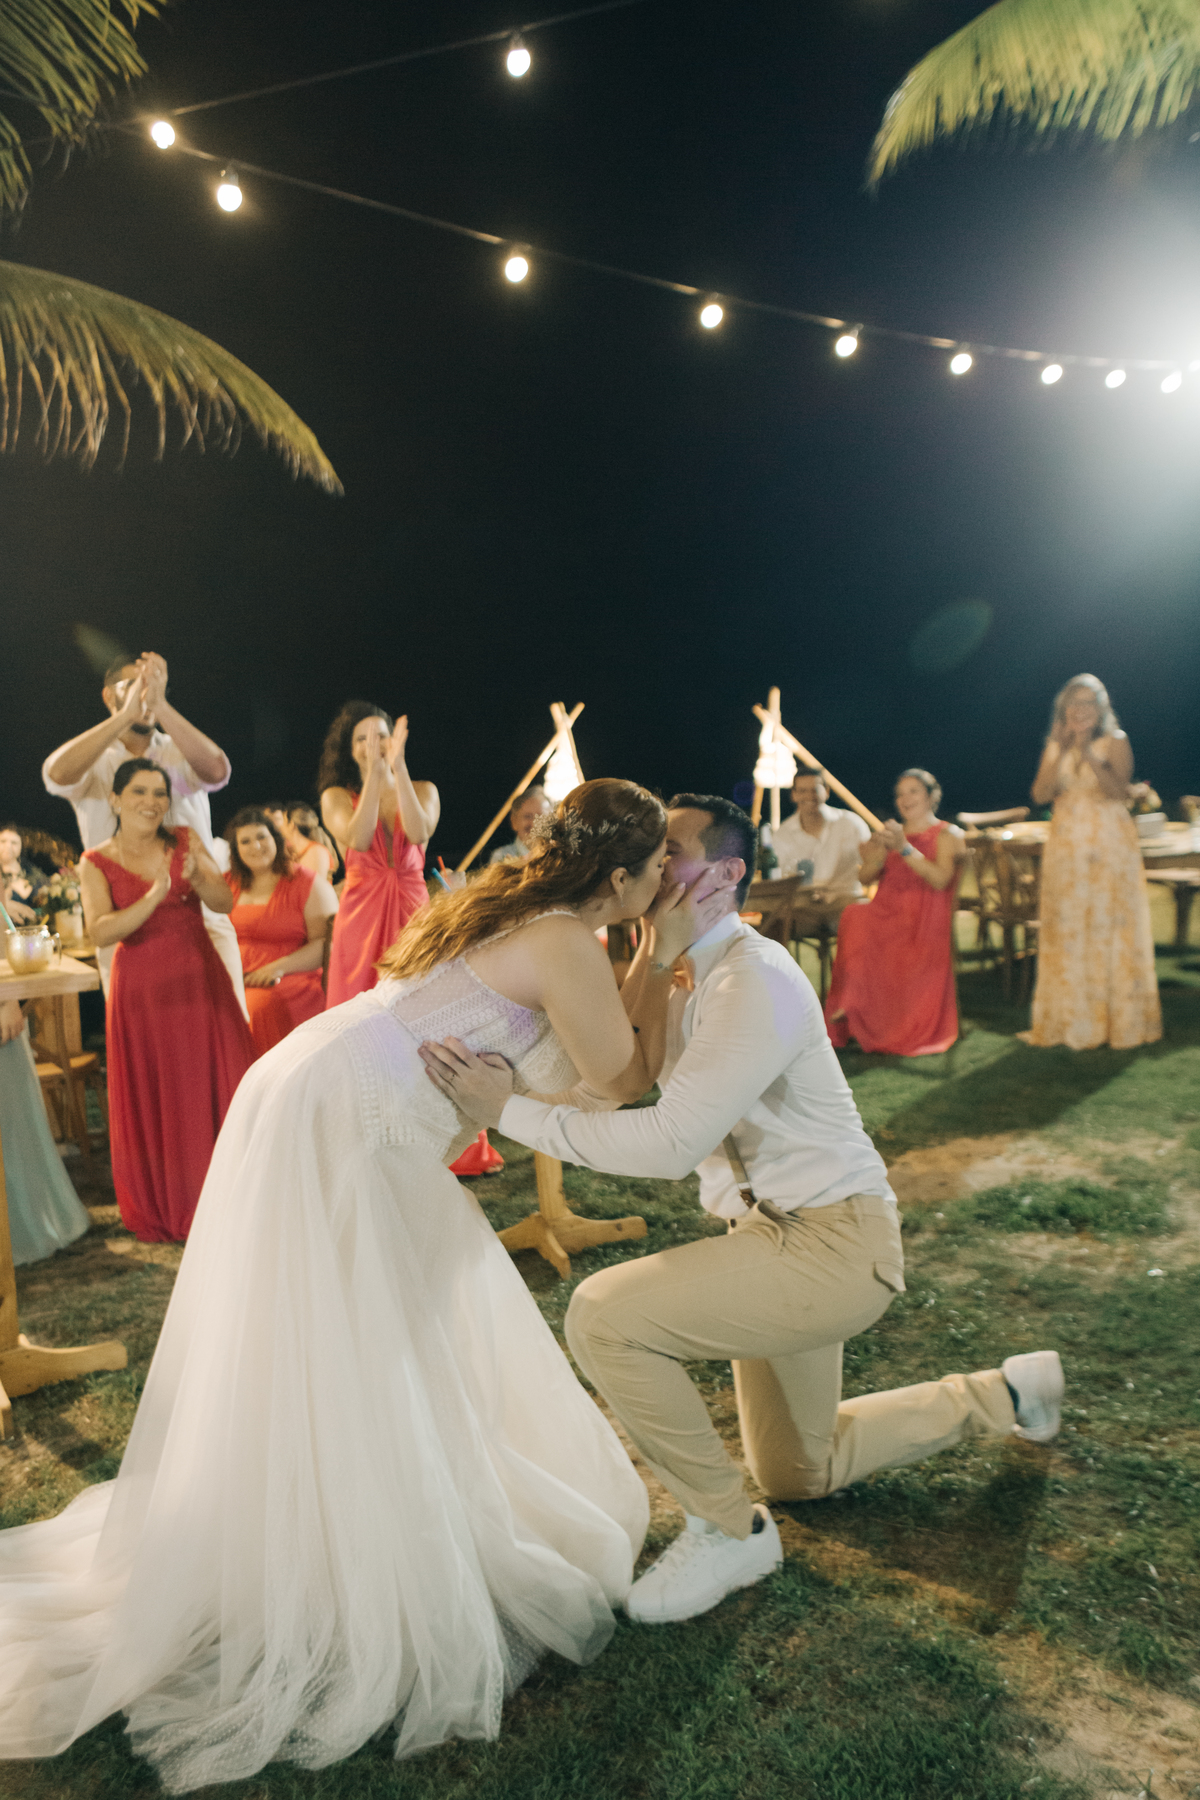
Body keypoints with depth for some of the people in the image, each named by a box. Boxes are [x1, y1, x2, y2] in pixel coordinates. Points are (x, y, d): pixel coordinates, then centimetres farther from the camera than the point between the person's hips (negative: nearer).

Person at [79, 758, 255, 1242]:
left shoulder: (185, 842, 3)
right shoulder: (97, 862, -3)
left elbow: (225, 903, -5)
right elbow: (100, 934, -15)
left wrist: (196, 878, -25)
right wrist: (154, 896, -28)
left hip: (199, 979, 2)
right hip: (142, 989, -1)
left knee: (218, 1083, 2)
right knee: (153, 1098, 6)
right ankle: (161, 1207, 24)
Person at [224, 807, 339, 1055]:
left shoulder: (308, 884, 4)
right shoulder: (228, 884, 19)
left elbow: (328, 942, -4)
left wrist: (279, 967, -14)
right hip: (231, 983, 4)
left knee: (263, 1007, -34)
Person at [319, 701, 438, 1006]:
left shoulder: (423, 791, 9)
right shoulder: (337, 796, 6)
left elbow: (419, 834, -13)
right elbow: (359, 840, -14)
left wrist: (398, 765, -15)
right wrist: (374, 770, -14)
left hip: (411, 910, 1)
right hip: (362, 913, -1)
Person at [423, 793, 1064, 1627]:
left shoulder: (755, 981, -24)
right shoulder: (688, 976, 5)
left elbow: (672, 1142, -32)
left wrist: (513, 1112, -31)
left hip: (832, 1244, -10)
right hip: (781, 1233, 10)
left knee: (605, 1315, -24)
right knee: (799, 1473, 26)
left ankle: (729, 1529, -3)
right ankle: (1002, 1393, 39)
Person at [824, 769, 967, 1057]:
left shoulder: (947, 834, 7)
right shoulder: (891, 832, 24)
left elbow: (940, 880, -11)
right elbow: (866, 876, 12)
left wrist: (904, 848, -19)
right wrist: (881, 848, -8)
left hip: (924, 923, -4)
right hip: (886, 915, 4)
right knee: (854, 917, -30)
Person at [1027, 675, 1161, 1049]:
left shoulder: (1115, 742, 0)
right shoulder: (1055, 746, 9)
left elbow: (1118, 790, -14)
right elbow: (1040, 794, -3)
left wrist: (1087, 752, -19)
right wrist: (1062, 751, -12)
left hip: (1110, 846, -3)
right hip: (1067, 846, 3)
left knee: (1112, 930, -2)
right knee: (1068, 933, 2)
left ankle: (1122, 1022, 8)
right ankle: (1077, 1024, 10)